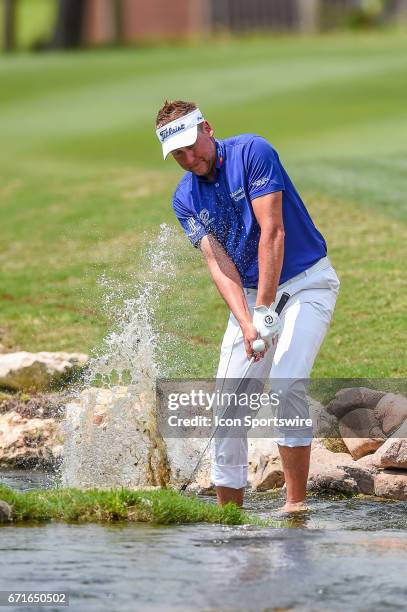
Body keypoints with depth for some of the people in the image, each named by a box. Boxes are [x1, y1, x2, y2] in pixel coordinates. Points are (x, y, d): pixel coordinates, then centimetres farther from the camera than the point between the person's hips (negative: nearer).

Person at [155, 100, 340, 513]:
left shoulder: (252, 152, -16)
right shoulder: (185, 199, 0)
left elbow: (272, 232, -21)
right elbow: (218, 263, -10)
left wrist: (265, 308, -24)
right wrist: (246, 323, -25)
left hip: (307, 282, -6)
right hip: (250, 295, 6)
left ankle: (296, 503, -20)